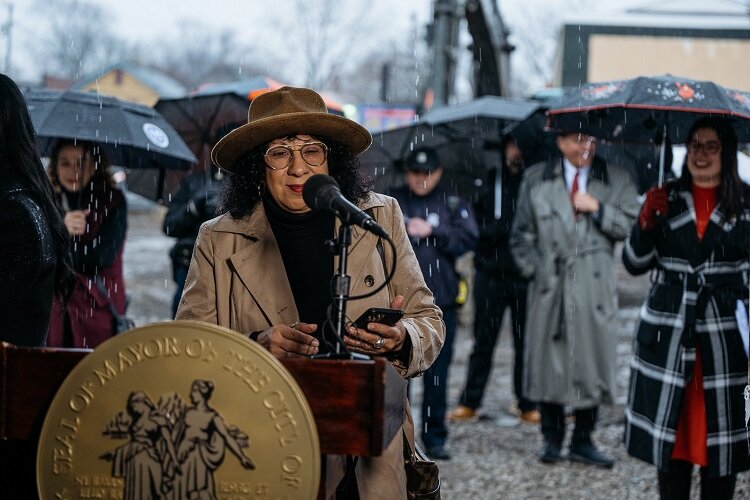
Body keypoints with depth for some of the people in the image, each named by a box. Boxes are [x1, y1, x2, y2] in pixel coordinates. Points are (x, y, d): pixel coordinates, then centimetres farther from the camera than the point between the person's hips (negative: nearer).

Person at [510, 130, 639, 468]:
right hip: (550, 285, 0)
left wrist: (598, 209, -10)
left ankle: (583, 442, 10)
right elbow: (521, 234, 12)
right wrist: (534, 270, 1)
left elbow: (633, 226, -1)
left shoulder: (617, 180, 8)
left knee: (592, 361, 0)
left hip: (595, 287, 0)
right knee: (548, 362, 1)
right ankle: (552, 439, 13)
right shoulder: (536, 179, 9)